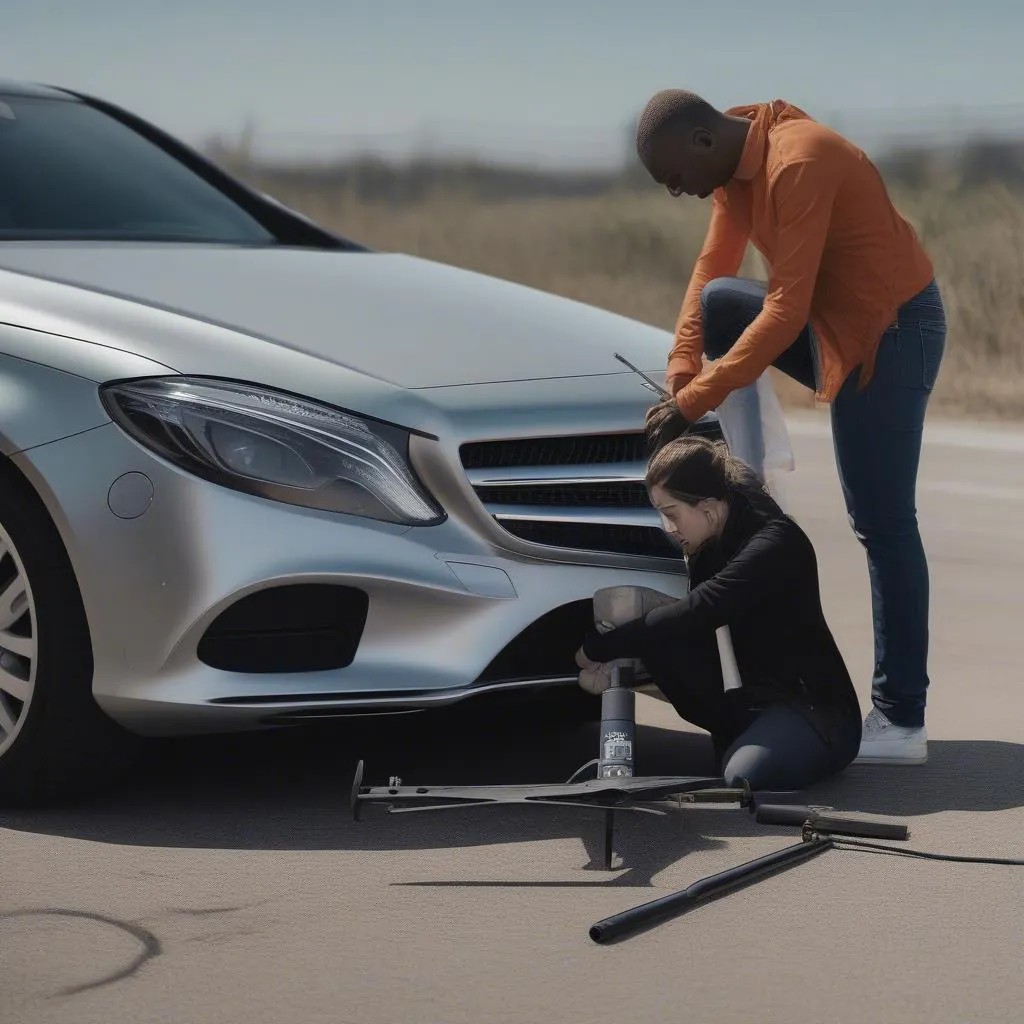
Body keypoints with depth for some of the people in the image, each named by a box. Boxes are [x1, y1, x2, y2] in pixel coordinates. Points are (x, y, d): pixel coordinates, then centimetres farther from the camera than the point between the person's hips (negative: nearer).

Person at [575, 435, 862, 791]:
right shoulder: (711, 546, 5)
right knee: (657, 640, -14)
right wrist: (613, 661, -8)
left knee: (743, 776, -36)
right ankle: (738, 739, -3)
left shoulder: (775, 544, -22)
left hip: (817, 708, -7)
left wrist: (600, 647, -25)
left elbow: (697, 613, -32)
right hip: (754, 701, 7)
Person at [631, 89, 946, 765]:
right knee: (716, 304, 5)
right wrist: (682, 370, -3)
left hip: (890, 334, -9)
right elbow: (712, 269, 11)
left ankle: (902, 721, -7)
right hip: (829, 323, 9)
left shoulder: (797, 164, -25)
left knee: (884, 525, -9)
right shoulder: (737, 167, 4)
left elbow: (786, 310, -27)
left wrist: (695, 399, -24)